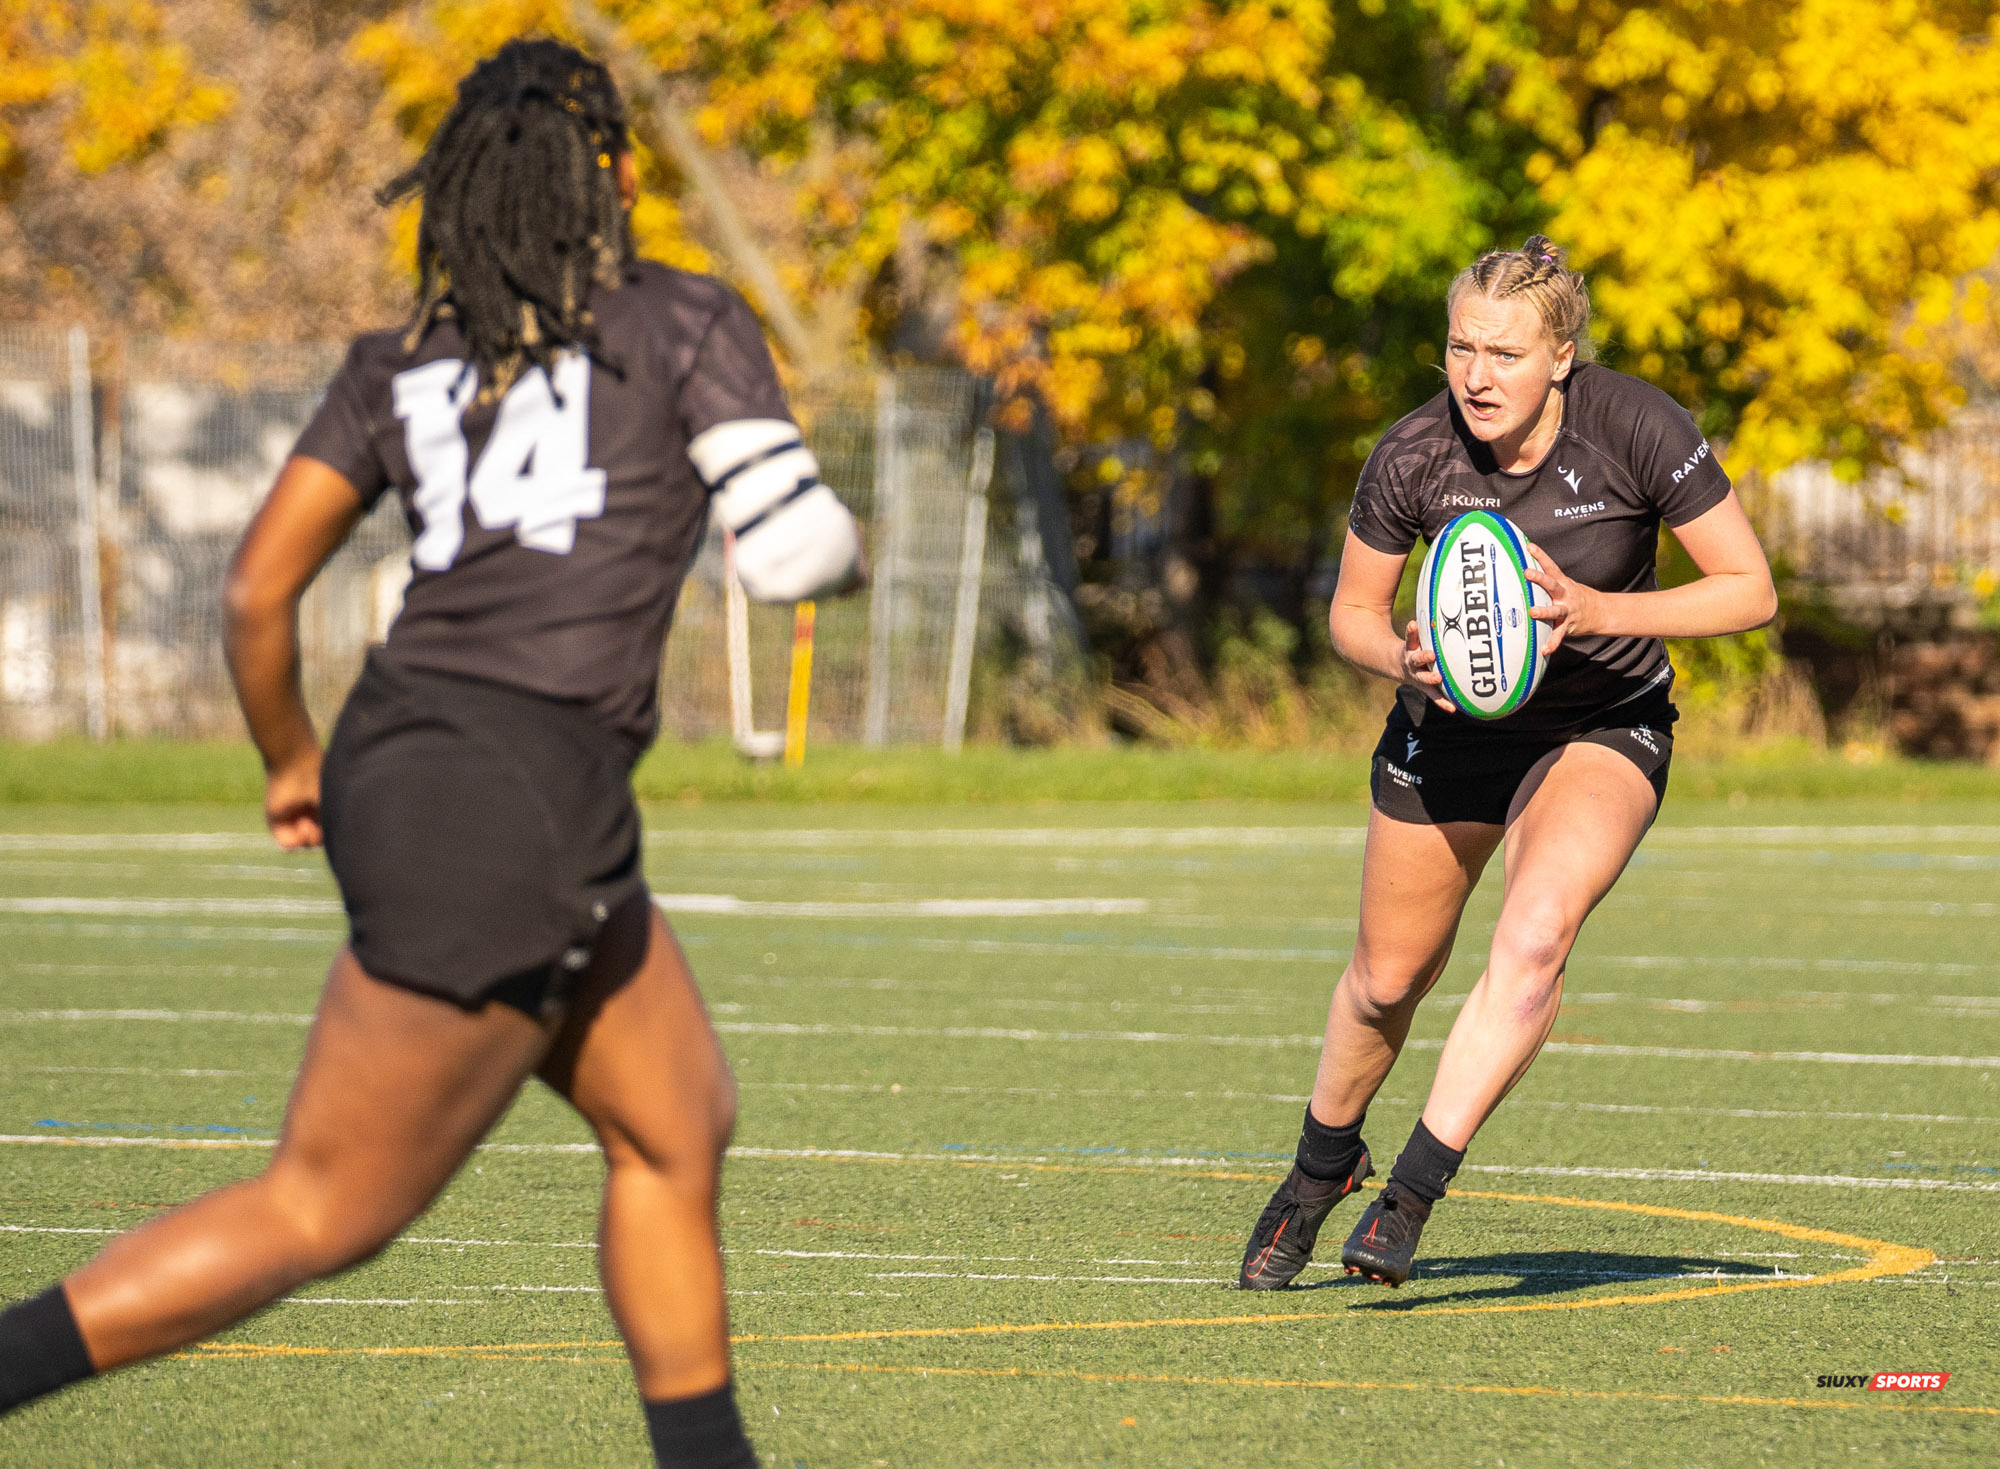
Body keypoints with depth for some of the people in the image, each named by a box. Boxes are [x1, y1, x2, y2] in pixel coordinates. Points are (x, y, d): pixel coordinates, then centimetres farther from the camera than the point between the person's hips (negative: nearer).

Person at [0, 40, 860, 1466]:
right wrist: (841, 534, 18)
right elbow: (794, 551, -6)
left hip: (395, 761, 7)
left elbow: (258, 591, 7)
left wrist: (291, 761, 24)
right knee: (318, 1212, -3)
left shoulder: (401, 365, 13)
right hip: (505, 813, -7)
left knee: (679, 1127, 19)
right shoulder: (688, 323, 0)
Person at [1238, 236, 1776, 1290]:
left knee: (1533, 937, -27)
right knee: (1389, 978, 12)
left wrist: (1597, 612, -31)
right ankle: (1322, 1167, 40)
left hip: (1607, 723, -2)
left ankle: (1413, 1191, -21)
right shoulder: (1413, 457, -21)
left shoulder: (1638, 429, -25)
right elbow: (1352, 611, -5)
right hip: (1451, 719, 2)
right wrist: (1402, 657, -28)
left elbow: (1750, 590, -18)